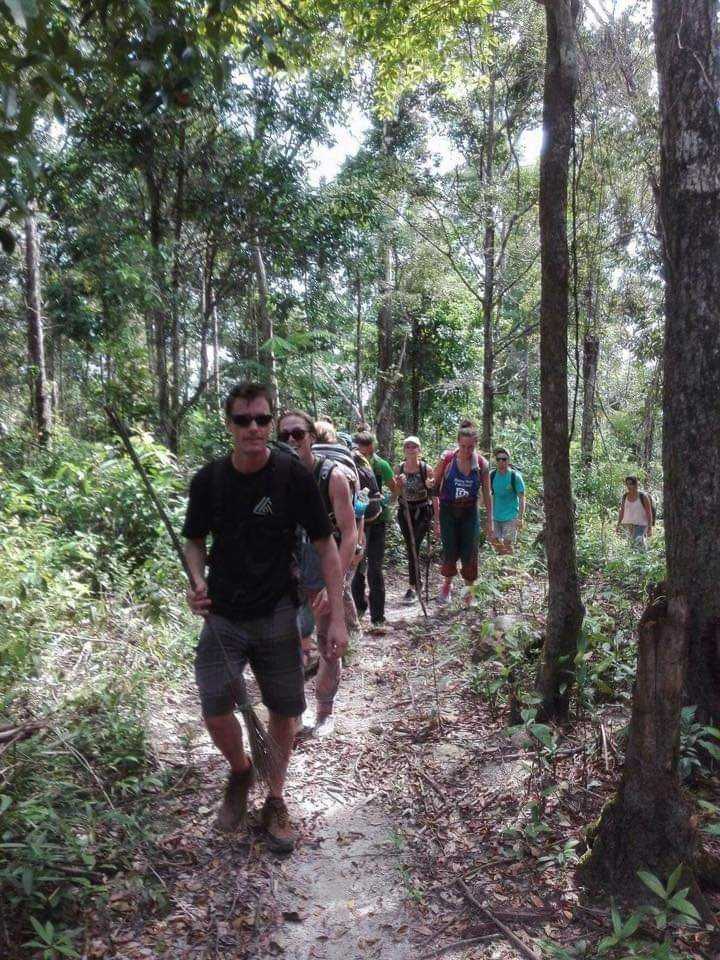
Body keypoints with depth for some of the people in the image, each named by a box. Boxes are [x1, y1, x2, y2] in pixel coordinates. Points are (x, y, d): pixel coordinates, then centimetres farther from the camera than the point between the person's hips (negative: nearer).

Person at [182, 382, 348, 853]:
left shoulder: (294, 476, -11)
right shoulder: (209, 479, -4)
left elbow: (326, 546, -6)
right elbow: (195, 541, 10)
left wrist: (338, 617, -10)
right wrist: (198, 582, -11)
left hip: (277, 615, -1)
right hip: (224, 616, 1)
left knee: (284, 709, 8)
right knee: (215, 709, -7)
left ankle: (275, 799, 33)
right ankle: (240, 771, 27)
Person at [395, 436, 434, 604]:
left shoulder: (426, 469, -8)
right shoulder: (399, 468, 0)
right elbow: (396, 494, 3)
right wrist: (398, 484, -14)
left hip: (422, 511, -4)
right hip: (404, 511, 4)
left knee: (413, 547, -13)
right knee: (410, 548, 11)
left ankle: (412, 586, -7)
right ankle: (418, 582, 27)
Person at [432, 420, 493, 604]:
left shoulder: (481, 464, -7)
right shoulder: (447, 459, -12)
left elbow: (487, 494, 2)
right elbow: (435, 488, -6)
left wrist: (490, 522, 2)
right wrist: (436, 518, -8)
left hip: (469, 512, 1)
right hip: (448, 511, -1)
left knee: (470, 553, 0)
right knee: (450, 551, -2)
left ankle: (469, 591, 17)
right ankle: (447, 584, 26)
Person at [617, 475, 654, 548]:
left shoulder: (643, 496, -7)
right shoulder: (625, 496, 5)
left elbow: (649, 513, -6)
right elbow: (622, 511, 13)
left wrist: (650, 527, -10)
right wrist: (618, 525, 10)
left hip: (640, 524, -4)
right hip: (627, 525, 4)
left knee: (638, 543, -20)